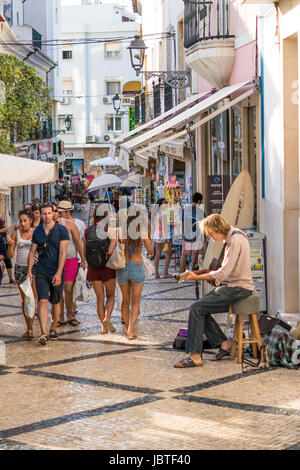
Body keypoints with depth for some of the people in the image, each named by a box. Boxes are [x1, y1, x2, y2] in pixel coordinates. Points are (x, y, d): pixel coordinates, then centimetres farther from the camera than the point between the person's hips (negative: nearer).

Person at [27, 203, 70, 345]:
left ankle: (53, 329, 29)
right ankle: (43, 333, -19)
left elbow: (62, 253, -11)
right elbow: (32, 252, 11)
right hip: (41, 272, 1)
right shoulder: (37, 231, 5)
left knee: (55, 302, 10)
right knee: (42, 301, -12)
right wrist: (29, 271, 3)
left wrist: (58, 273, -18)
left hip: (57, 272, -1)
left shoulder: (62, 230, -5)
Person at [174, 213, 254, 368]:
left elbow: (223, 273, -23)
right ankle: (224, 343, 8)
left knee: (197, 308, -16)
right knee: (201, 309, 5)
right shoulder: (230, 238, 12)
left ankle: (195, 356, -16)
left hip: (238, 288, -10)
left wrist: (197, 277, -16)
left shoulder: (235, 241, -19)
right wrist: (204, 271, 10)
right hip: (231, 285, 10)